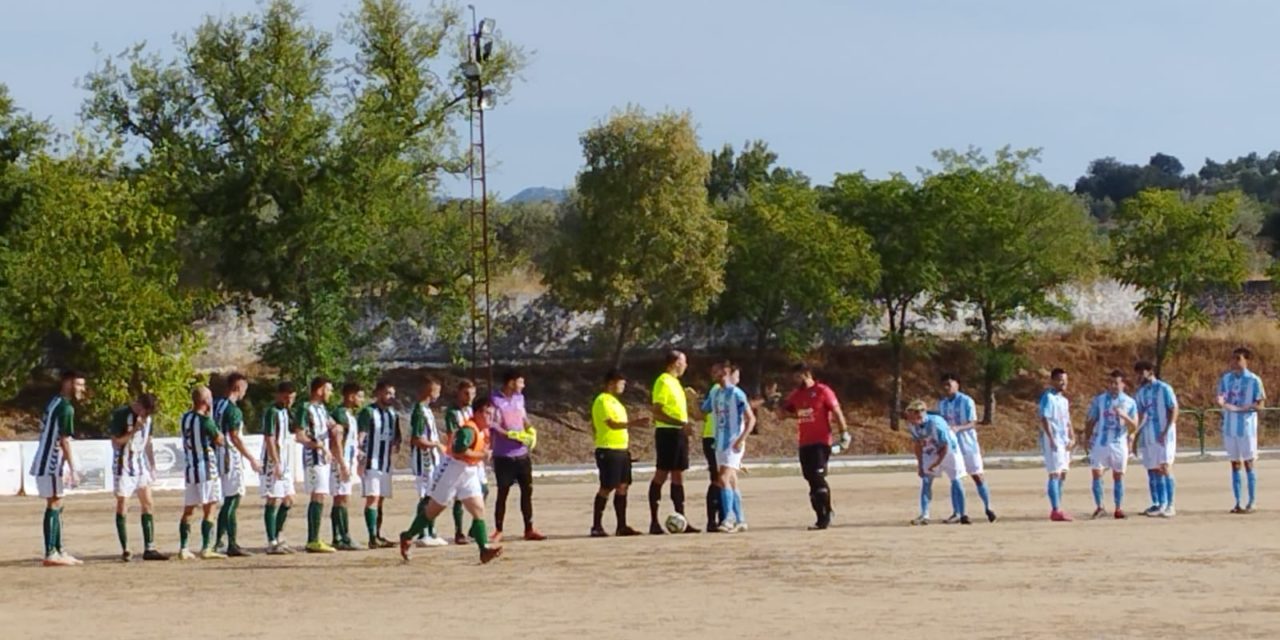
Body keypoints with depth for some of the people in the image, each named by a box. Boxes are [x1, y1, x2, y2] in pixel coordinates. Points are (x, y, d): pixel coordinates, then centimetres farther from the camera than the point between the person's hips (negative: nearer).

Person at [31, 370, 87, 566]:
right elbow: (64, 441, -19)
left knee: (56, 507, 13)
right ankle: (50, 555, -9)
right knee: (54, 506, -8)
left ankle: (58, 551, 16)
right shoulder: (66, 408, -14)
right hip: (51, 464, -9)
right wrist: (73, 470, -18)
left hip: (45, 462, 9)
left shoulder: (53, 403, 15)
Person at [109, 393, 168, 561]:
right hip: (123, 466, -7)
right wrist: (134, 430, -24)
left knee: (148, 505, 3)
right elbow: (116, 442, -15)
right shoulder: (121, 415, -14)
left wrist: (152, 465, 15)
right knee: (122, 506, -3)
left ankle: (149, 548, 6)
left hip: (140, 465, 7)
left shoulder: (147, 418, 6)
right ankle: (125, 550, 1)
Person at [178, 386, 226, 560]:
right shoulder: (206, 421, -15)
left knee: (188, 511, 9)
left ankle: (183, 549, 6)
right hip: (207, 469, -7)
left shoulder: (184, 419, 7)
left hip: (190, 468, 7)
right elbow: (220, 441, -4)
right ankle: (206, 549, -4)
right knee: (209, 510, -2)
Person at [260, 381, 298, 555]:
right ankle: (272, 543, -5)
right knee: (273, 501, -7)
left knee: (287, 500, 12)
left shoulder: (285, 412, 15)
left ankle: (279, 538, 22)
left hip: (285, 463, 9)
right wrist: (276, 464, -23)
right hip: (273, 463, -9)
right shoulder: (272, 412, -13)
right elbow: (269, 440, -19)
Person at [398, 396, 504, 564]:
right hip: (452, 470, -8)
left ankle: (484, 549, -13)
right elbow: (459, 451, -35)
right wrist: (481, 455, -27)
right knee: (433, 510, 5)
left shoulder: (483, 430, 9)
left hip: (470, 473, 8)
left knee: (479, 510, -6)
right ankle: (407, 537, 23)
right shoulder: (468, 429, -22)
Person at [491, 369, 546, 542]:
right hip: (503, 455, -6)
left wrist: (529, 429, 1)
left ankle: (529, 529, 12)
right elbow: (494, 426, -16)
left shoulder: (519, 398, 10)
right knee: (503, 492, 0)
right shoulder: (496, 400, -11)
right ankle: (498, 530, 10)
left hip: (522, 454, 6)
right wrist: (514, 435, -23)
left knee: (527, 490, 5)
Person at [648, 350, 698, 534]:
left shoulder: (674, 382, 17)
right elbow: (657, 413, -19)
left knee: (678, 475, 9)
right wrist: (681, 424, -25)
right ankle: (654, 522, -5)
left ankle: (681, 522, 10)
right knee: (661, 475, -7)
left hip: (679, 433, 10)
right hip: (668, 433, -10)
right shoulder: (663, 382, -12)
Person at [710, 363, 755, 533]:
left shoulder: (737, 394, -9)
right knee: (731, 482, 11)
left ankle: (727, 519, -21)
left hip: (733, 443, -8)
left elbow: (751, 419, -11)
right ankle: (740, 521, 17)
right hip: (720, 443, 8)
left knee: (724, 479, -18)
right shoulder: (715, 394, 12)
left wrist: (741, 439, -18)